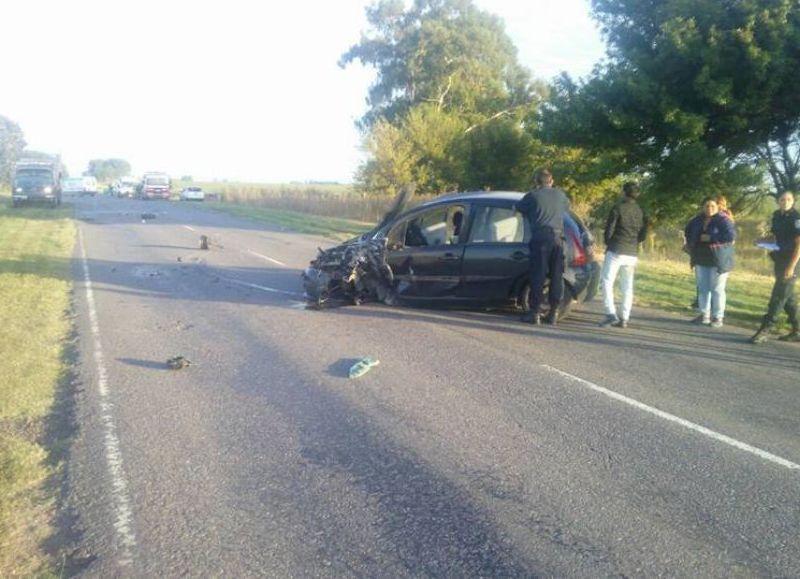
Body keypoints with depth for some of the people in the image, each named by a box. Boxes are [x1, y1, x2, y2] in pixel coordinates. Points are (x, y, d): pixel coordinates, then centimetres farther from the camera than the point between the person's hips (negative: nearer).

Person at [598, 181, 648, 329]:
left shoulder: (618, 208, -7)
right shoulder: (641, 212, 8)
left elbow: (609, 230, -9)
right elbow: (643, 235, 10)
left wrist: (608, 243, 9)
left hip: (616, 251, -5)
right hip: (632, 254, 5)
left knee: (607, 282, -1)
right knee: (628, 286, 10)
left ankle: (611, 313, -16)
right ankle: (624, 318, 9)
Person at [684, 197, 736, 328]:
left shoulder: (723, 220, -10)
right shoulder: (697, 220, 7)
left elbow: (731, 235, -22)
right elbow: (688, 231, 26)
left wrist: (711, 238, -22)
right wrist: (691, 245, 12)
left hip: (718, 260, -6)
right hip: (701, 260, 6)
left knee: (717, 289, -3)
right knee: (703, 288, 10)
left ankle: (718, 317, 2)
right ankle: (704, 315, 18)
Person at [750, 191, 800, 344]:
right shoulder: (777, 216, 10)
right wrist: (765, 240, 4)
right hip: (780, 261, 8)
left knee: (779, 295, -10)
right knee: (788, 296, 13)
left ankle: (766, 329, -9)